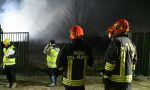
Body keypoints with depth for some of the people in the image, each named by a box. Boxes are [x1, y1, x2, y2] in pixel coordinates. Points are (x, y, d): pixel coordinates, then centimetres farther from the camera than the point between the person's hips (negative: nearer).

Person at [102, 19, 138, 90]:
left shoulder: (116, 42, -13)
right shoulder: (131, 44, 12)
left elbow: (110, 61, -17)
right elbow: (134, 62, 17)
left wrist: (106, 77, -13)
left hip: (115, 79, -7)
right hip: (128, 79, 7)